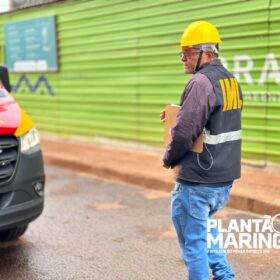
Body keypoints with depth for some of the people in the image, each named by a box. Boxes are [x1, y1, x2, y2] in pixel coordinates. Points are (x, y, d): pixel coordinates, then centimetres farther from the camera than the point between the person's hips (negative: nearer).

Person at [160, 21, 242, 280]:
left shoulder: (202, 81, -20)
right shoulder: (231, 80, 9)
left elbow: (184, 132, -25)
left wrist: (169, 158, -6)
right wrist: (177, 113, 10)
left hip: (198, 180, -9)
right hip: (226, 177, 9)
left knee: (193, 237, 6)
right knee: (203, 226, 29)